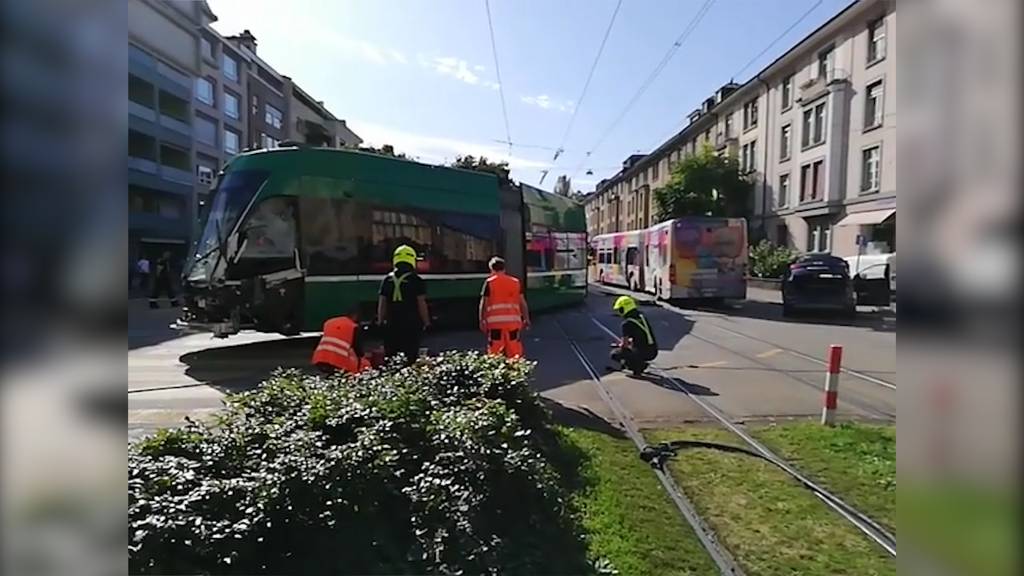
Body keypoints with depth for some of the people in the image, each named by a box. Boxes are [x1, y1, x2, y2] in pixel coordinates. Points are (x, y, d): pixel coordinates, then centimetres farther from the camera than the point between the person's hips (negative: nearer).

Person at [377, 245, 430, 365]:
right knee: (411, 355, 0)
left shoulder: (387, 280, 5)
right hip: (411, 324, -4)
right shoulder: (416, 280, -7)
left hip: (392, 325, 4)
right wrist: (426, 322, 2)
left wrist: (380, 322, 15)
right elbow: (421, 303, -8)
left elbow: (381, 303, 7)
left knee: (390, 356, 11)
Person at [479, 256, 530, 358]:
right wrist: (526, 319, 15)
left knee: (495, 352, 3)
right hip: (513, 320, 3)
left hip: (495, 321, -3)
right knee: (515, 353, 9)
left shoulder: (489, 282, 2)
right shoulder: (515, 281, 12)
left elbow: (484, 303, -1)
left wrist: (482, 320, 4)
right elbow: (522, 302, 10)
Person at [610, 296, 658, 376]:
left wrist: (619, 345, 15)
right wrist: (628, 341, 28)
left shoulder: (626, 323, -11)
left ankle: (636, 366, -5)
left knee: (614, 354, 5)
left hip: (643, 353, -8)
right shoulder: (642, 317, 12)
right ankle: (642, 363, 15)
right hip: (654, 352, 8)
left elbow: (625, 345, -7)